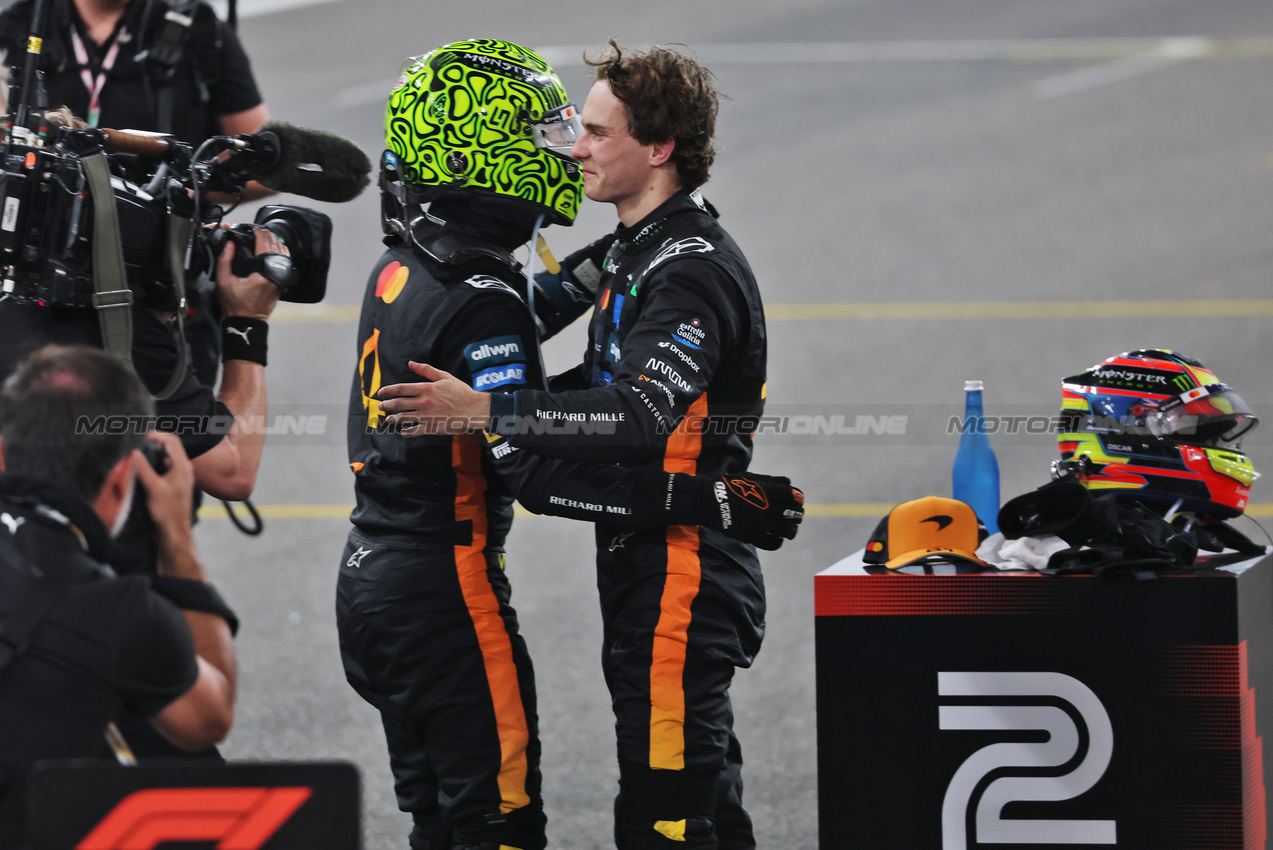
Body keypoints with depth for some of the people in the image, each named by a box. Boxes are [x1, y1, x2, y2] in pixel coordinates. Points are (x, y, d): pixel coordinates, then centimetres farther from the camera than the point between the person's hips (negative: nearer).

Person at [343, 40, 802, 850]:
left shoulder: (398, 273, 8)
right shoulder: (480, 299, -20)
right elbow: (534, 472, -25)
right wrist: (707, 501, -26)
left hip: (372, 578, 10)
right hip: (446, 592, -10)